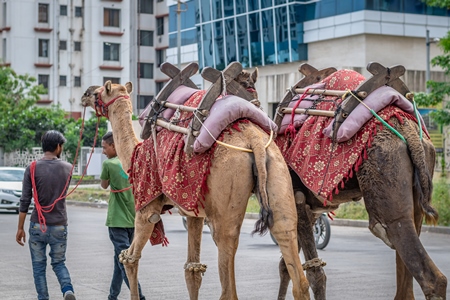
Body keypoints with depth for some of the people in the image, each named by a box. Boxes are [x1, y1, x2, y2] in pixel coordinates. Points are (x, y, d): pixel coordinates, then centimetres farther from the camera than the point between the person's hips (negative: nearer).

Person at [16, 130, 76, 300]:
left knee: (39, 267, 11)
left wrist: (20, 228, 0)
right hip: (59, 226, 2)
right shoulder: (67, 168, 0)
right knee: (59, 263, 15)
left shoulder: (32, 168, -7)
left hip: (38, 226, -2)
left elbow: (25, 201, -7)